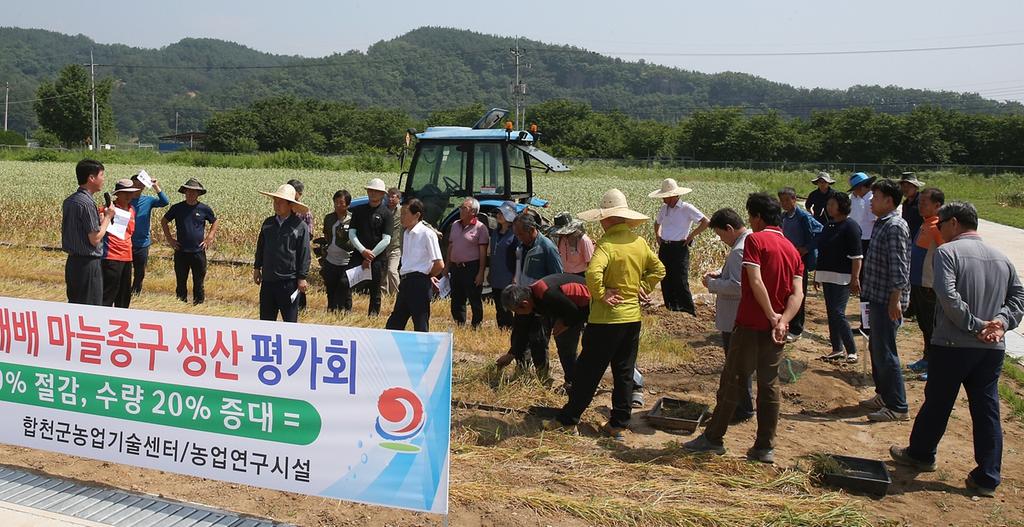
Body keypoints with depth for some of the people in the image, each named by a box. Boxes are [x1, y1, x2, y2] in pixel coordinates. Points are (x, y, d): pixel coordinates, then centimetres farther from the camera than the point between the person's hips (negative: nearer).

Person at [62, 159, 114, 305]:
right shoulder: (87, 203, -18)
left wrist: (99, 218, 14)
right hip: (88, 264, -9)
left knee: (74, 305, 15)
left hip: (72, 262, 9)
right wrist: (108, 217, -7)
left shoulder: (69, 201, 10)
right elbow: (95, 239, -18)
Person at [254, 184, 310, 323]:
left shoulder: (300, 226, -8)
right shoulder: (268, 223, 7)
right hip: (268, 279, 5)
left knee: (290, 320, 4)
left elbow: (304, 254, -7)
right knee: (266, 318, 12)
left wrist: (302, 278, -8)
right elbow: (260, 247, 17)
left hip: (289, 281, -5)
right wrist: (257, 268, 15)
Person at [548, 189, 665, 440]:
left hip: (606, 318, -6)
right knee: (624, 372, 13)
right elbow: (658, 269, 16)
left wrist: (601, 294, -19)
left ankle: (568, 417, 17)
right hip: (633, 317, 7)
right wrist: (643, 289, 10)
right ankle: (618, 424, 18)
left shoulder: (607, 244, -18)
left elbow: (593, 273, -34)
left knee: (588, 371, 5)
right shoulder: (639, 242, 5)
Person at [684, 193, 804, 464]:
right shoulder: (793, 250, 10)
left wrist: (772, 315, -12)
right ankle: (765, 447, 14)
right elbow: (797, 293, -1)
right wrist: (782, 321, -12)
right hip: (777, 329, 6)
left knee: (732, 380, 4)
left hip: (751, 324, -6)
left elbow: (756, 282, -19)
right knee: (770, 385, 10)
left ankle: (713, 438, 13)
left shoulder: (755, 240, -9)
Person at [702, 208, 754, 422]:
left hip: (735, 321, -10)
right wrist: (720, 274, 9)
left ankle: (743, 410, 13)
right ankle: (741, 403, 33)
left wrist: (712, 284, -17)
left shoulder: (739, 250, -24)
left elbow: (737, 286, -30)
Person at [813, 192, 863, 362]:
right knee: (831, 313, 10)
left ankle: (852, 351, -4)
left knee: (838, 313, -13)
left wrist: (855, 279, -21)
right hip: (827, 276, 9)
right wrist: (817, 273, 20)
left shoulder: (850, 226, -11)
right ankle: (837, 349, 17)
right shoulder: (829, 226, 15)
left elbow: (857, 256, -16)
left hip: (842, 278, -9)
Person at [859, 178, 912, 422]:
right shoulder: (881, 223, 14)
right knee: (876, 348, 18)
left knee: (885, 352, -6)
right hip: (877, 298, 10)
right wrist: (867, 290, 21)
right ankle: (883, 396, 31)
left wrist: (895, 300, -25)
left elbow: (899, 267, -22)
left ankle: (897, 407, 1)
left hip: (887, 300, -10)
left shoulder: (895, 226, -16)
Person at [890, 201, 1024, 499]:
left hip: (953, 345, -5)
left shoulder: (947, 252, -9)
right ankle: (987, 479, 13)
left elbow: (948, 297, -21)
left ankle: (920, 455, 30)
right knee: (987, 411, 9)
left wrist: (976, 325, -14)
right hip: (993, 349, 5)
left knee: (937, 403, 12)